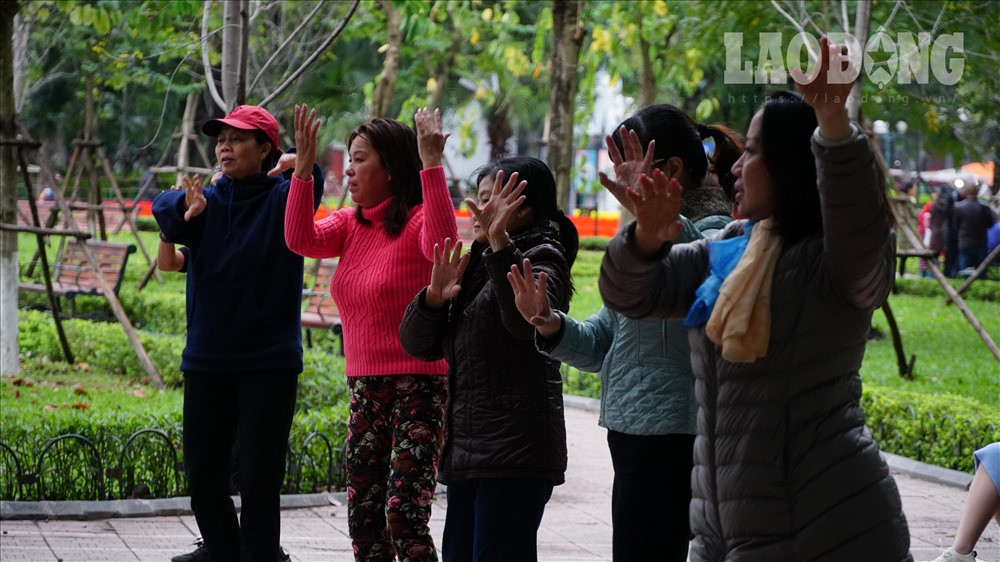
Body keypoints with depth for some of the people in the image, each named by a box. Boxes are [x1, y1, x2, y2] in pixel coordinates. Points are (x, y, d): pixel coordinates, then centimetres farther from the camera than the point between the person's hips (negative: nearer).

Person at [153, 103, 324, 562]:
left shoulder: (281, 198, -2)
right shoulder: (206, 202, 7)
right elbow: (163, 208, -13)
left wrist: (305, 169, -49)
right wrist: (187, 205, -37)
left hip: (269, 361, -4)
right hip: (207, 358, 4)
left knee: (258, 479, -6)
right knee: (203, 473, 12)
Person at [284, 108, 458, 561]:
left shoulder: (418, 220, -11)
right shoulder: (352, 225, 10)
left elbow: (442, 244, -33)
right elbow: (300, 239, -6)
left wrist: (431, 165, -37)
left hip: (418, 386, -8)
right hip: (364, 386, 8)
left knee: (403, 515, -16)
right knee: (363, 519, 9)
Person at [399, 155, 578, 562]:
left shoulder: (541, 259, -4)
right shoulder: (475, 266, 19)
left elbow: (527, 320, -27)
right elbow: (417, 344, 14)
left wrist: (500, 242, -31)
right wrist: (434, 298, -6)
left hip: (515, 454, -9)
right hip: (467, 450, 9)